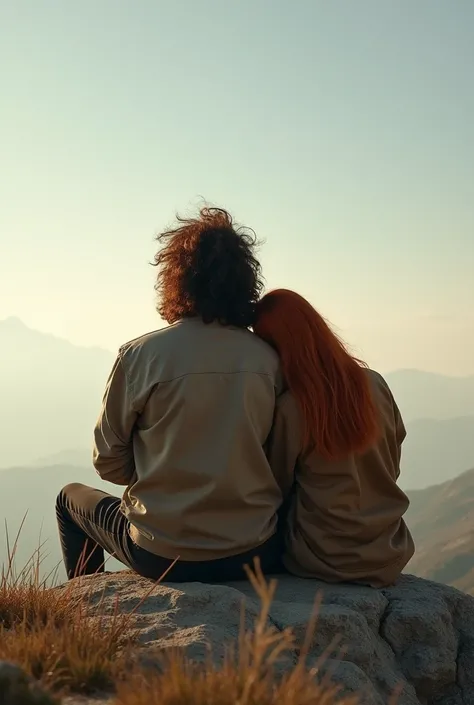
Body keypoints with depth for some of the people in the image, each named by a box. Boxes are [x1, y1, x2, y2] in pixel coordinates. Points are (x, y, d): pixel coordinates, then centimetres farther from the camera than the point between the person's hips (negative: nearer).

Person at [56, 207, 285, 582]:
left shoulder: (139, 355, -14)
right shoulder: (270, 359, -6)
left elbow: (109, 462, -4)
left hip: (165, 557, -3)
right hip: (258, 552, 3)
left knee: (72, 497, 25)